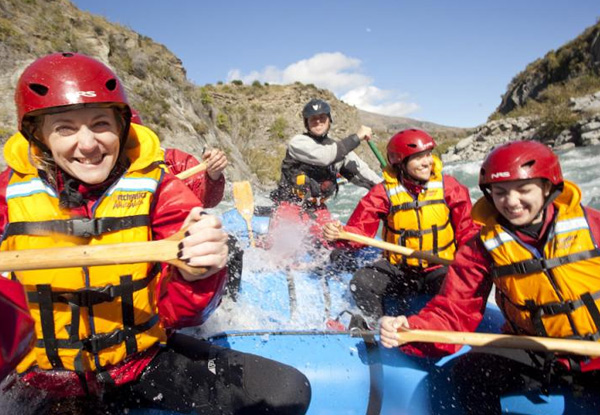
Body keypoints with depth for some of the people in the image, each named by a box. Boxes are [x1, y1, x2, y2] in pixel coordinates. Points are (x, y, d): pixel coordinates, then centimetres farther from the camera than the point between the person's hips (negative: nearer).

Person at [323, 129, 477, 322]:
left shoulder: (448, 187, -5)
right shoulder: (384, 192, -8)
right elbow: (360, 229, -11)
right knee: (362, 283, -23)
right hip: (397, 268, 0)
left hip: (440, 268, 0)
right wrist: (340, 234, -33)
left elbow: (467, 230, -2)